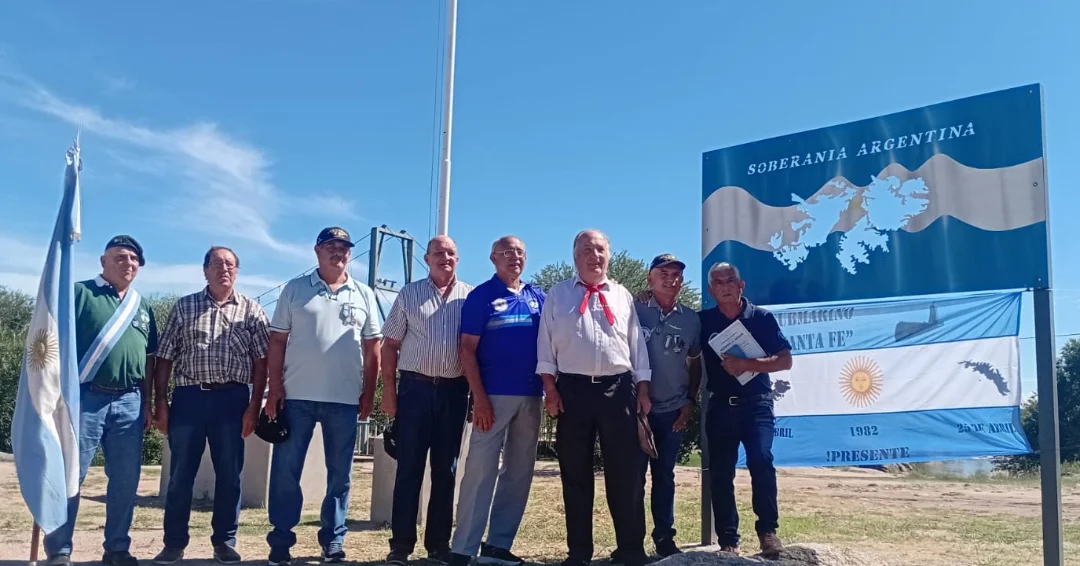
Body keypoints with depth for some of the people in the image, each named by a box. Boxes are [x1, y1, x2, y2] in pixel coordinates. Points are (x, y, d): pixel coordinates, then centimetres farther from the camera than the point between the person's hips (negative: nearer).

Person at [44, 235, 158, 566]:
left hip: (129, 402, 5)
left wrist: (146, 403, 15)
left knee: (126, 480, 7)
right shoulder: (80, 293, 1)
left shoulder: (142, 307, 17)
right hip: (86, 398, -5)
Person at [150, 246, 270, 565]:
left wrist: (254, 406, -4)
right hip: (189, 397, 1)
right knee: (181, 474, 4)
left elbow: (261, 362, 3)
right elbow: (164, 358, 7)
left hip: (233, 399, 0)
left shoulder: (251, 310, 7)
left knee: (229, 475, 5)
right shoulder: (184, 307, 9)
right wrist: (161, 402, 0)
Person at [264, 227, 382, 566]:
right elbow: (277, 342, 3)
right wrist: (275, 387, -5)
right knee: (285, 471, 2)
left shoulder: (364, 295, 8)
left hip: (345, 399, 1)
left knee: (340, 474, 7)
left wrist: (369, 393, 4)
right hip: (297, 396, -1)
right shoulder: (295, 290, 5)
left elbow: (372, 349, 9)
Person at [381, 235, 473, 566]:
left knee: (446, 470, 8)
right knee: (409, 468, 1)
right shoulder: (409, 294, 6)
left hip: (454, 391, 1)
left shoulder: (471, 297, 6)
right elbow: (391, 344, 5)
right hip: (416, 387, -1)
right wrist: (389, 389, -2)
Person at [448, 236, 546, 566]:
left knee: (519, 473, 8)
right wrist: (479, 396, -13)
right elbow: (468, 348, -6)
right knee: (480, 470, -6)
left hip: (531, 396, 5)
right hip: (494, 395, -5)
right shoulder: (481, 296, -1)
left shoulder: (538, 298, 11)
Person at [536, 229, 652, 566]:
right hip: (573, 389, -1)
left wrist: (643, 389, 6)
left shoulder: (623, 296, 13)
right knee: (575, 473, 6)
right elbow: (546, 343, 5)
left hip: (618, 388, 1)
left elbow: (637, 344, 13)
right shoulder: (558, 294, 9)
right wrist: (550, 388, -4)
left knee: (624, 472, 3)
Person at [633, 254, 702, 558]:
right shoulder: (635, 311, -5)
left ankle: (664, 537, 20)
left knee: (665, 476, 11)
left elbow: (695, 362, 15)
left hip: (673, 409, 3)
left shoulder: (691, 319, 5)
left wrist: (691, 400, 7)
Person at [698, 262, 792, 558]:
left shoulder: (762, 317, -1)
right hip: (720, 406, 3)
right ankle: (728, 539, 11)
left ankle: (767, 529, -6)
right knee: (720, 472, 2)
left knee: (760, 459, -21)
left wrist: (746, 365, -16)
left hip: (755, 403, -2)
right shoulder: (704, 321, 4)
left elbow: (785, 360, -6)